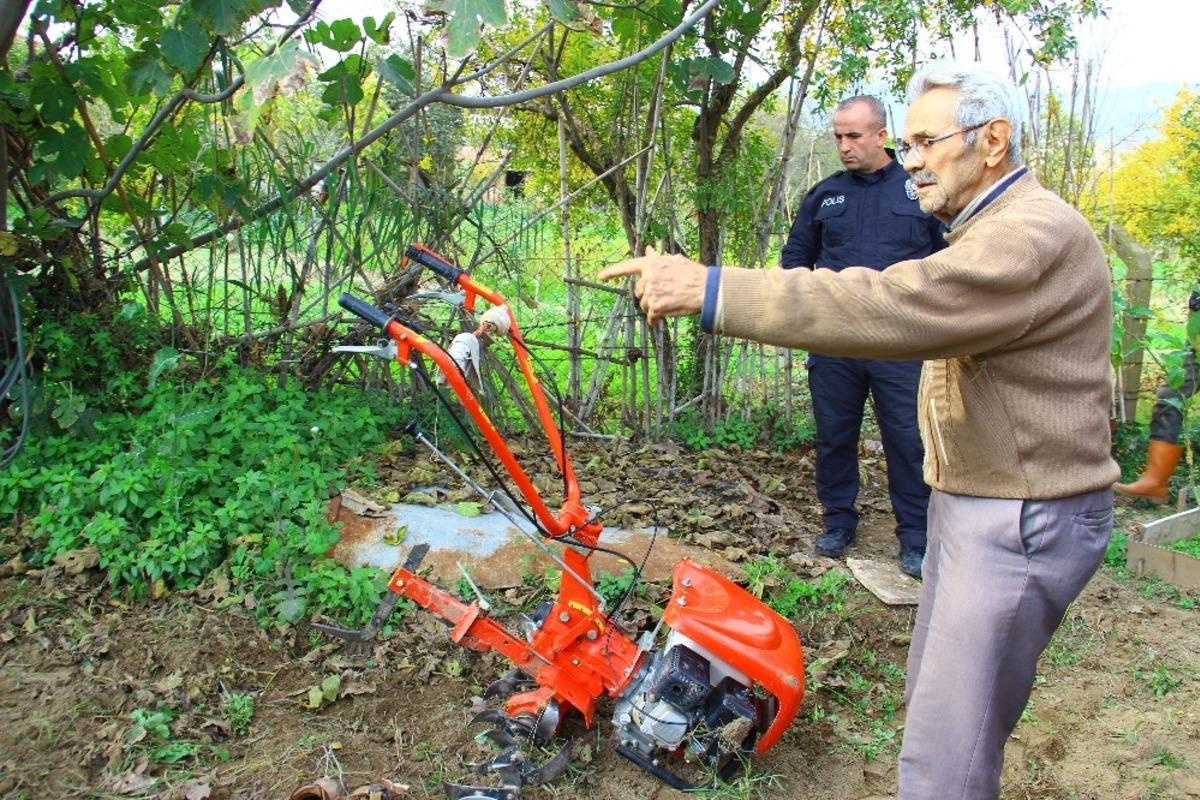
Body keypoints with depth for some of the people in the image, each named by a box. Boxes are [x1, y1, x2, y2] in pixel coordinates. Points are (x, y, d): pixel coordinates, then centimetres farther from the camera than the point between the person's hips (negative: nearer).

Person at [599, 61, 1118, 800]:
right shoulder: (998, 228, 16)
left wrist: (712, 291, -38)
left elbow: (895, 306, -35)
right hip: (973, 503, 11)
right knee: (936, 703, 23)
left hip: (1024, 523, -11)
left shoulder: (1037, 235, -22)